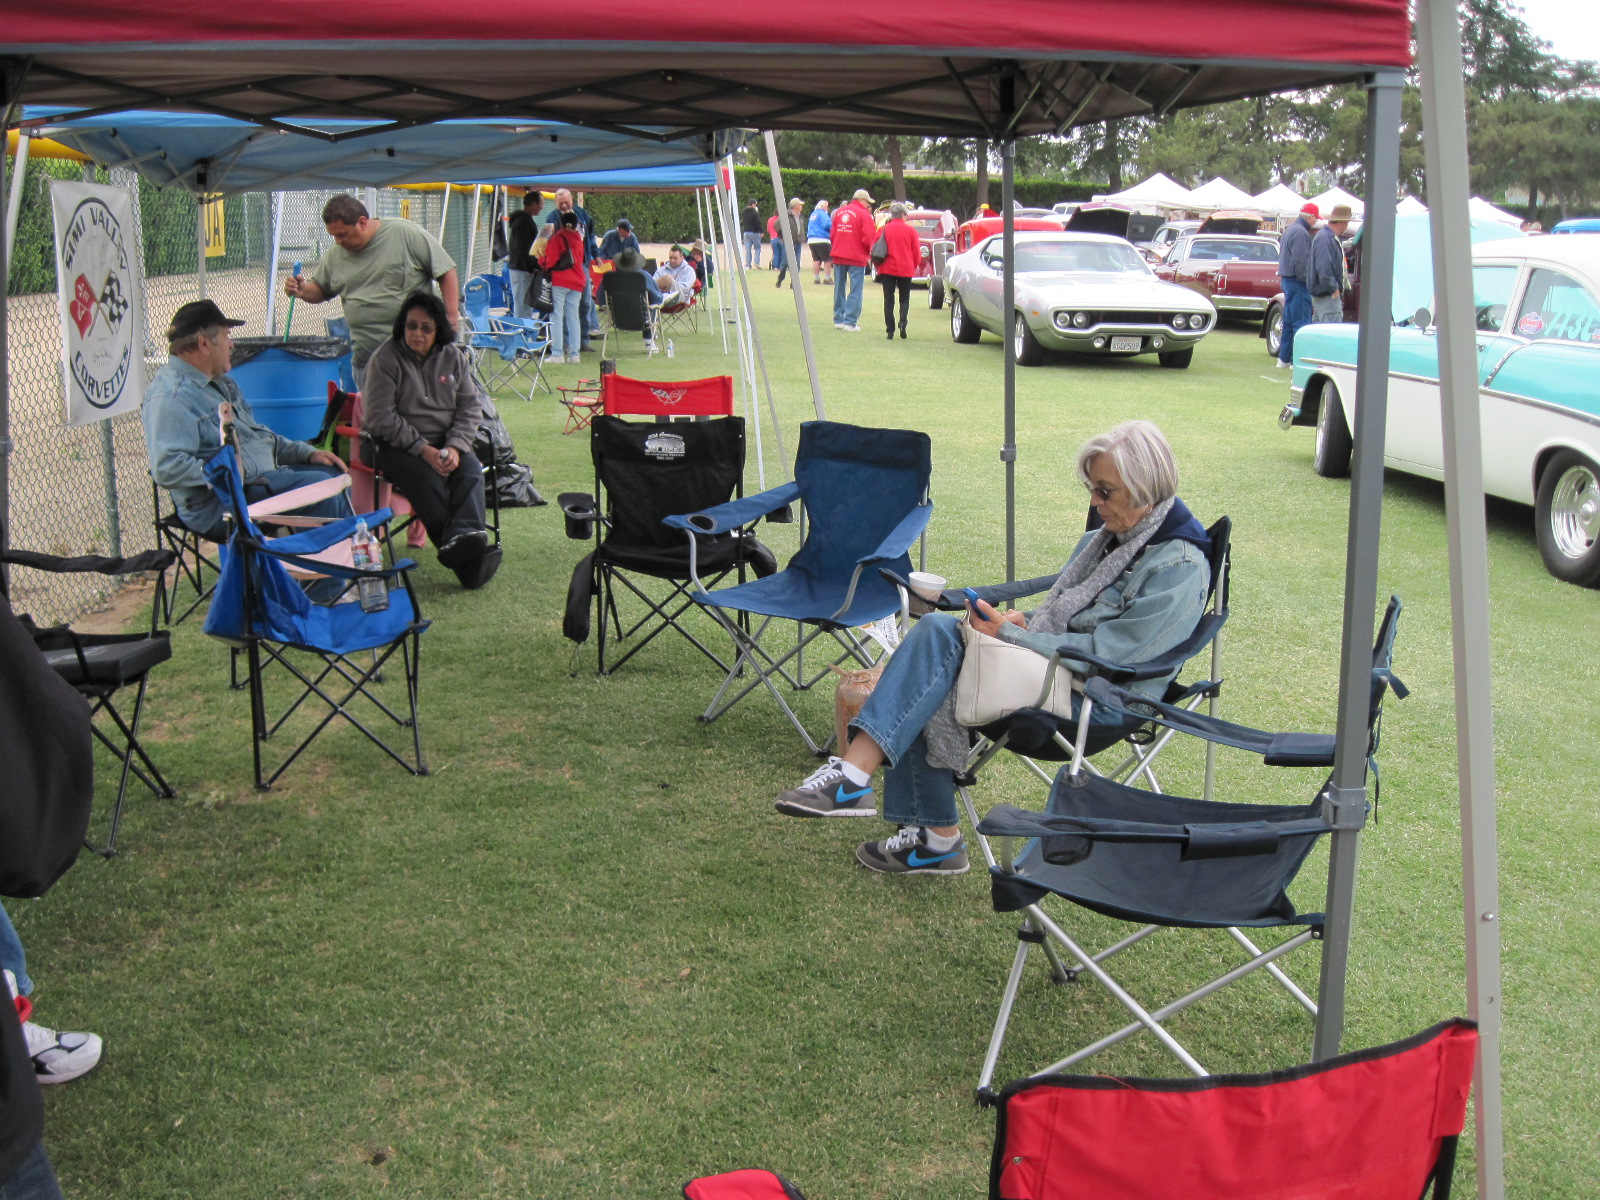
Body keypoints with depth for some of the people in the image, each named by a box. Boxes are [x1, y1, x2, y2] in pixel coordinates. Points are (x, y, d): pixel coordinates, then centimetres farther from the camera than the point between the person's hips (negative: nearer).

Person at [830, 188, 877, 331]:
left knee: (839, 288, 13)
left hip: (838, 256, 6)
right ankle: (850, 322, -5)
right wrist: (869, 251, 4)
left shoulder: (840, 212, 8)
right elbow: (869, 238, -14)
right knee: (855, 290, -1)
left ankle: (838, 320, 16)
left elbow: (832, 234, 11)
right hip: (857, 257, -6)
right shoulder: (864, 214, -10)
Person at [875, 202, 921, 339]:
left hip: (887, 269, 0)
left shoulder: (884, 229, -1)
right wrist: (913, 266, 20)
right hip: (906, 270, 0)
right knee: (904, 298, 12)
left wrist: (878, 266, 19)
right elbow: (917, 253, 2)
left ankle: (890, 329, -2)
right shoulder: (910, 230, -2)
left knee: (888, 299, 5)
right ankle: (903, 322, -12)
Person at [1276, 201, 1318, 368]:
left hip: (1287, 280, 11)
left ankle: (1284, 359, 18)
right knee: (1301, 322, -9)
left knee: (1289, 321, 14)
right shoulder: (1301, 232, -16)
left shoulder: (1291, 229, 17)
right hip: (1297, 282, -11)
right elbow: (1299, 261, -22)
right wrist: (1306, 279, -16)